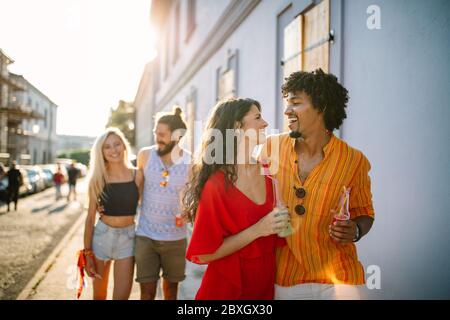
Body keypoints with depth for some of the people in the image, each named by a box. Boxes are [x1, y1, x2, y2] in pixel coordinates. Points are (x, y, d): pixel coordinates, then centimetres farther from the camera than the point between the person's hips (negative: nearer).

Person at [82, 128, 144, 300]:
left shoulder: (137, 175, -5)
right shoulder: (97, 179, -4)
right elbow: (90, 217, -1)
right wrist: (87, 253, -1)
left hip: (127, 237, 0)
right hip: (102, 236, 1)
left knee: (122, 295, -2)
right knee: (99, 295, 13)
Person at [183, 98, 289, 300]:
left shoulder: (267, 172, -2)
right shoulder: (216, 184, -19)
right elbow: (204, 254, -18)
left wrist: (281, 224, -7)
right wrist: (257, 230, -23)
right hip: (227, 289, -5)